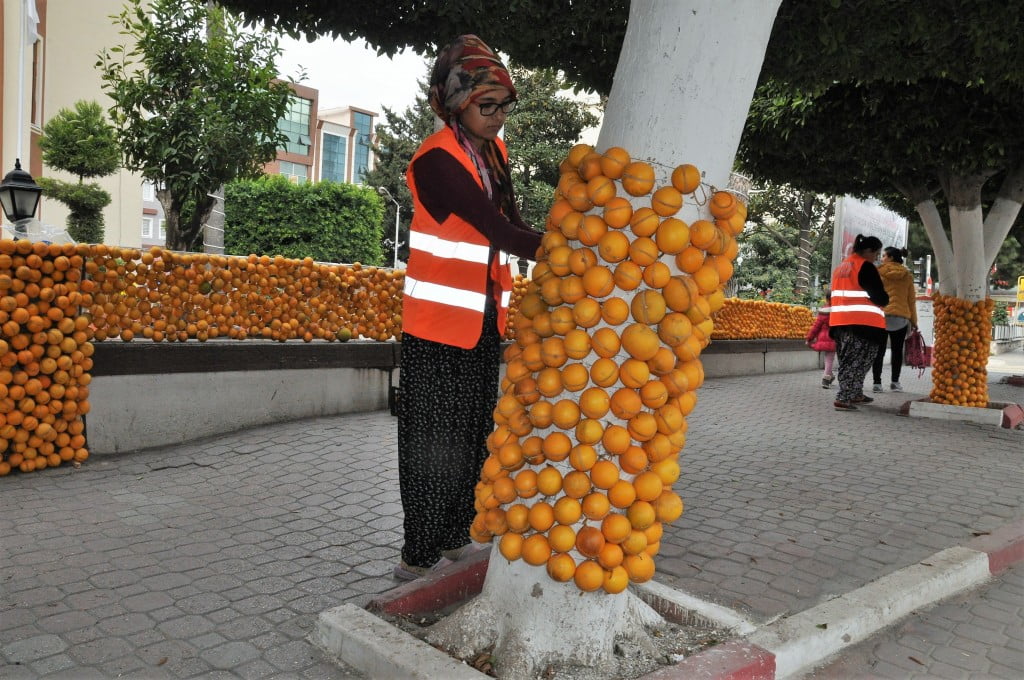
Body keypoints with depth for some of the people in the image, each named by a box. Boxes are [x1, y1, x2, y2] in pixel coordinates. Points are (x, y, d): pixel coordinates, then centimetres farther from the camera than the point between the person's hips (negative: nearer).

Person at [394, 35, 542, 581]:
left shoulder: (495, 153, 10)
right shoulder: (436, 160, -15)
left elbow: (510, 225, 7)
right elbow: (498, 230, -23)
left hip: (485, 325, 8)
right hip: (440, 326, -7)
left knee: (472, 439, 13)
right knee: (436, 444, 0)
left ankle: (454, 540, 27)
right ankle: (418, 557, 13)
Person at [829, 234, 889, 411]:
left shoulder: (841, 267, 18)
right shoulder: (866, 267, -8)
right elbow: (880, 297, -11)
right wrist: (885, 299, 12)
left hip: (840, 322, 9)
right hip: (862, 323, -8)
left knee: (848, 361, 16)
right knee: (858, 362, -6)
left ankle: (855, 394, 26)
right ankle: (843, 399, -11)